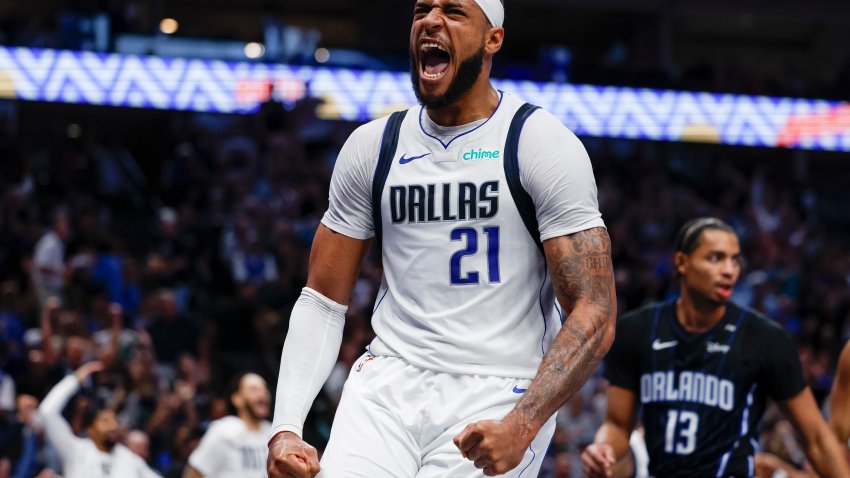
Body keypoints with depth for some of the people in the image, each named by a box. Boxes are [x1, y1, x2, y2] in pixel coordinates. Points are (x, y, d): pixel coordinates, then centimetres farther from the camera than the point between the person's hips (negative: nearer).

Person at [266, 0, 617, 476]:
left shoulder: (541, 143, -4)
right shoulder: (373, 145, 9)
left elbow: (594, 315, -10)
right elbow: (323, 302, 11)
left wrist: (521, 427, -24)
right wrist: (286, 427, -3)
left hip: (497, 398, -3)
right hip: (389, 386, 3)